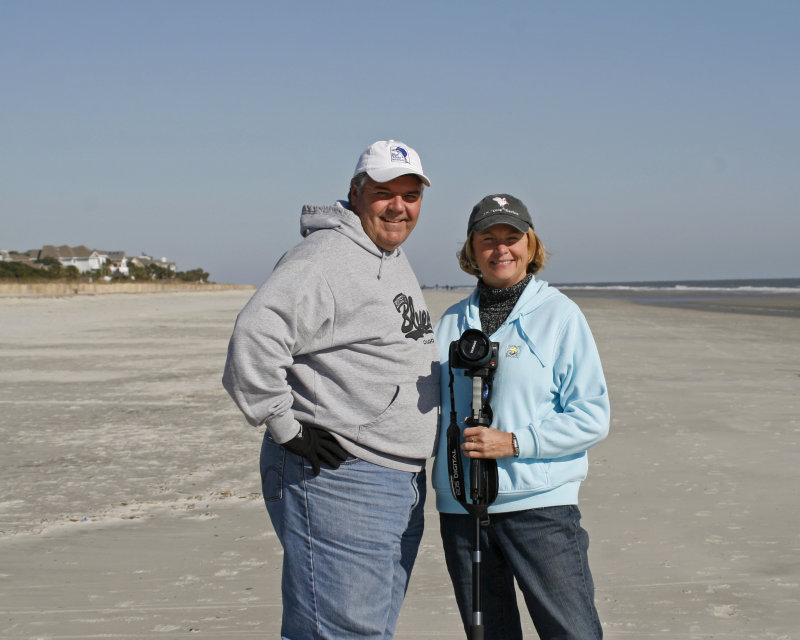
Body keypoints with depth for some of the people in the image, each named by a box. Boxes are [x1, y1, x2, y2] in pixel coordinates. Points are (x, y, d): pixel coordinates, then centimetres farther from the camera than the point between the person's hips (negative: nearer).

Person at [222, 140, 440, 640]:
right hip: (336, 478, -10)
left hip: (401, 485, 10)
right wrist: (289, 431, -22)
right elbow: (255, 337, -27)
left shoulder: (397, 262, 17)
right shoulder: (325, 257, -15)